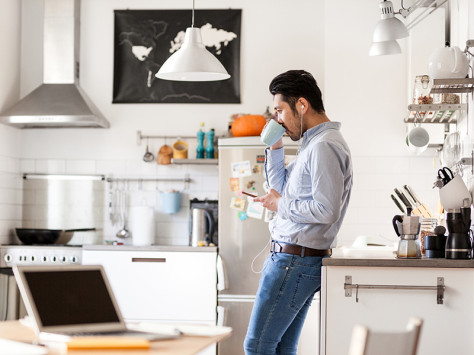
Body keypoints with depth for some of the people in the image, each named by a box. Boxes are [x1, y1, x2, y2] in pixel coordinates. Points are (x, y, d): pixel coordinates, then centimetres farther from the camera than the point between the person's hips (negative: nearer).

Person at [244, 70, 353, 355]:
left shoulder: (324, 146, -17)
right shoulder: (314, 143, 17)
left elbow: (326, 210, -24)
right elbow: (281, 188, 25)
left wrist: (281, 205, -12)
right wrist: (275, 148, 13)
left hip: (294, 261, -11)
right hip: (299, 259, 11)